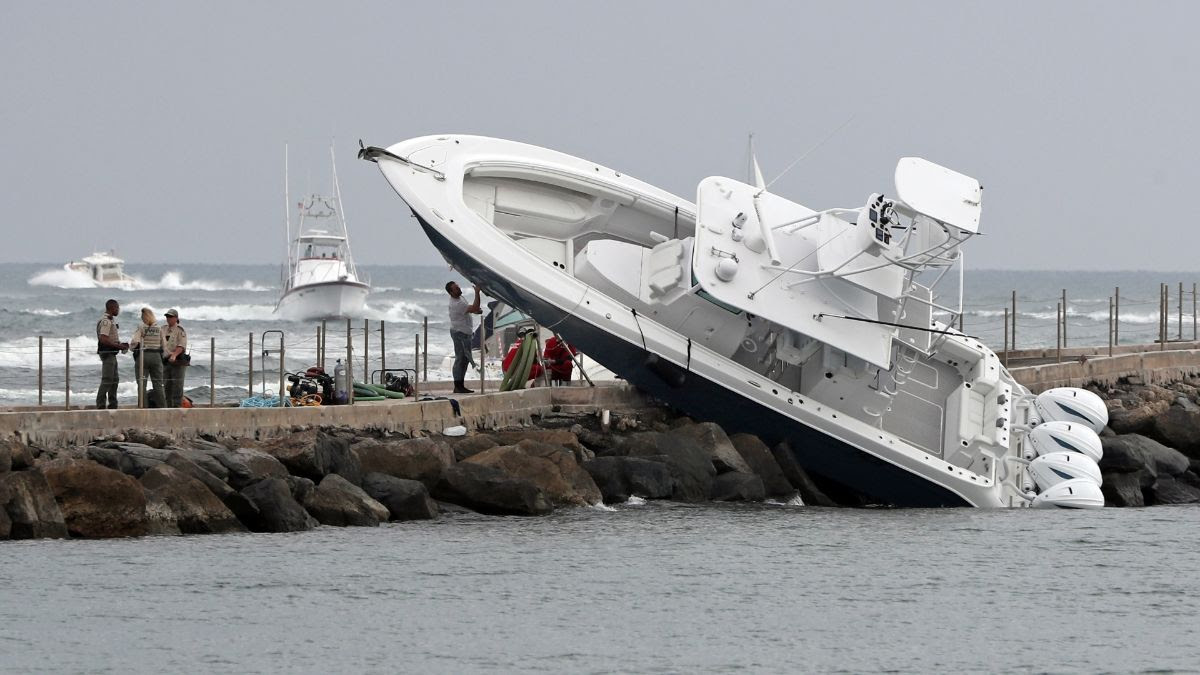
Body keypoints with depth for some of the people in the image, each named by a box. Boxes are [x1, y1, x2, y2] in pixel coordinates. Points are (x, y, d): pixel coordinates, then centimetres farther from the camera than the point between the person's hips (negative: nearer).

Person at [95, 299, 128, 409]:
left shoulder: (111, 320, 17)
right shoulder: (106, 321, -16)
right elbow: (103, 339, -25)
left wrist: (120, 345, 12)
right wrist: (118, 346, -20)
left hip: (111, 354, 11)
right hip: (107, 353, -11)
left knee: (114, 379, 15)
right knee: (107, 380, -10)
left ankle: (112, 404, 21)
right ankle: (100, 405, -9)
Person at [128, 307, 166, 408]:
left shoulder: (141, 328, -8)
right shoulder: (159, 329, 2)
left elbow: (134, 342, -16)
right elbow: (162, 344, 5)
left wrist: (131, 347, 5)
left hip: (143, 356, -3)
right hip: (156, 356, 3)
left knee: (142, 385, 2)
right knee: (158, 385, 8)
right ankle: (162, 407, 5)